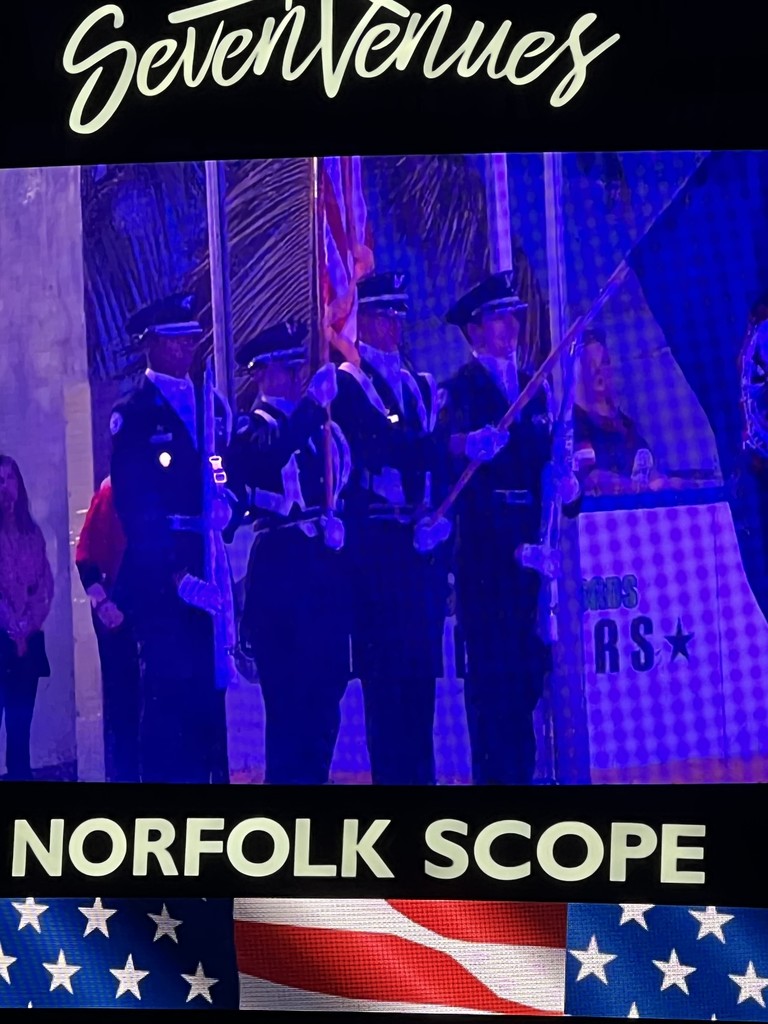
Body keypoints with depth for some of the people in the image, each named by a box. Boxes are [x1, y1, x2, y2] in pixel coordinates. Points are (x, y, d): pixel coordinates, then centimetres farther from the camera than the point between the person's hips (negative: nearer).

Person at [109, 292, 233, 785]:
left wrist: (227, 505, -5)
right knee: (171, 689, -6)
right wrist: (177, 576, -17)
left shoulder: (212, 405, 17)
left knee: (210, 687, 5)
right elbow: (136, 507, -8)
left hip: (207, 568, 5)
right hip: (158, 573, -5)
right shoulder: (133, 414, -1)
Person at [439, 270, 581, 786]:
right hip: (485, 541, -6)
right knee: (492, 661, -5)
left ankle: (521, 769, 18)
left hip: (530, 539, 6)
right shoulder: (460, 387, -1)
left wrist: (566, 483, -4)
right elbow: (450, 445, -17)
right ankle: (494, 771, 3)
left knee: (528, 660, 7)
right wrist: (468, 445, -39)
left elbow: (545, 454, 16)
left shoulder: (533, 387, 19)